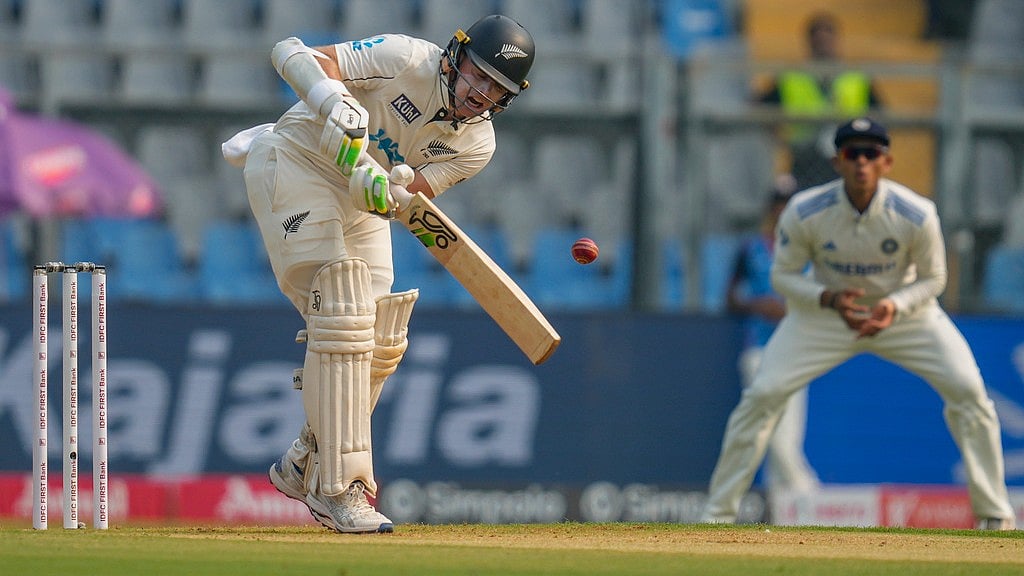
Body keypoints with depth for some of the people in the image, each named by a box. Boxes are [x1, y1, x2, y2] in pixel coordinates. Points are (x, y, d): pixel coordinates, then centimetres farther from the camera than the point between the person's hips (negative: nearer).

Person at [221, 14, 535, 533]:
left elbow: (406, 199, -17)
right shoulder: (405, 59, -23)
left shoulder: (476, 144, -7)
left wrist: (384, 189, -40)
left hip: (359, 201, 7)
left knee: (380, 341, 4)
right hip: (297, 166, -7)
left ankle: (304, 467, 23)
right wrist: (334, 99, -44)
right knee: (344, 320, -19)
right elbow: (291, 53, -26)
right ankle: (339, 490, -18)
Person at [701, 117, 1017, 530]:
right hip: (824, 309, 0)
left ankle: (994, 512, 0)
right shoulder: (804, 213, -24)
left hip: (904, 310, 0)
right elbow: (783, 275, -11)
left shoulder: (916, 215, -25)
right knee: (762, 395, -14)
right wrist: (830, 299, -30)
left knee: (967, 389, -15)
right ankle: (717, 514, -2)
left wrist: (895, 307, -30)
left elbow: (932, 279, -10)